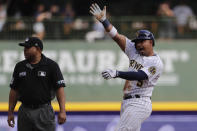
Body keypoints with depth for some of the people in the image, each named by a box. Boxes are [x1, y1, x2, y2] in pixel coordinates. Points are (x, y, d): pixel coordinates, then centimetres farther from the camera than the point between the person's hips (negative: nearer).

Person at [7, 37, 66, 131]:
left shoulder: (51, 65, -3)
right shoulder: (20, 67, 9)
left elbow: (59, 88, -7)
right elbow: (14, 90, 13)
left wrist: (62, 111, -17)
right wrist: (10, 112, 10)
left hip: (44, 112, -4)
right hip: (24, 112, 4)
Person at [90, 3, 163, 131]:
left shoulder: (156, 63, -9)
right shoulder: (135, 52, 14)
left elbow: (140, 75, -24)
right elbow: (117, 36, 9)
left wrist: (117, 74, -35)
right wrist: (103, 20, 1)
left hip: (139, 104, -9)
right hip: (127, 103, 9)